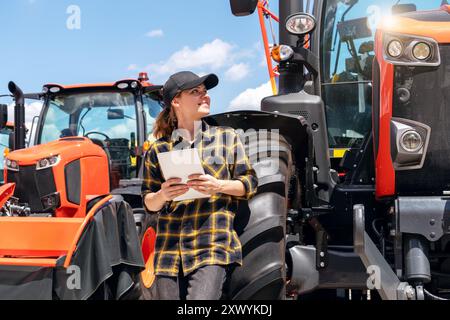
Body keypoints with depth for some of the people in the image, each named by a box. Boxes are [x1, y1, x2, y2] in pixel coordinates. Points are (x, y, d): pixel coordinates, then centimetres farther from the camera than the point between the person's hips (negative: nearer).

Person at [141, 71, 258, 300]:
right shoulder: (158, 149, 9)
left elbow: (250, 184, 7)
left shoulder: (227, 138, 9)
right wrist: (162, 195, -10)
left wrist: (219, 186, -11)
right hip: (169, 250, 2)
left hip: (212, 245, -2)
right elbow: (149, 203, 13)